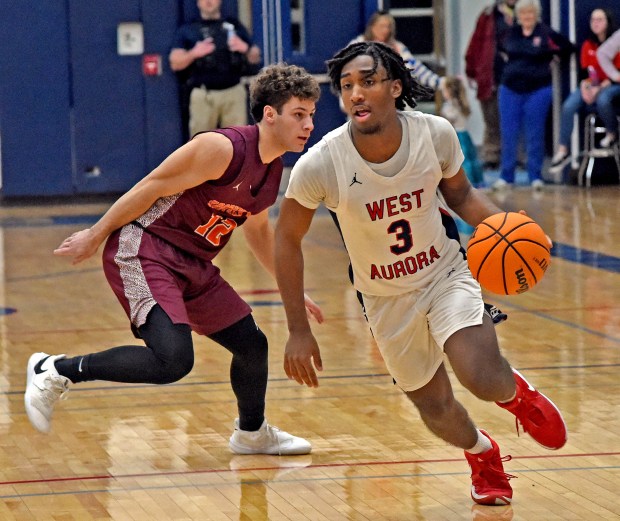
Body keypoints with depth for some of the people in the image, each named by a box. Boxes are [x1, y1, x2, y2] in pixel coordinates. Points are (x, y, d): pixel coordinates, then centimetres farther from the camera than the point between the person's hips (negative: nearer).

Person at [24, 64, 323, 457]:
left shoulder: (274, 171, 8)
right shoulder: (223, 148, -20)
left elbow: (258, 229, 27)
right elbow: (151, 188, -15)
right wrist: (95, 236, -10)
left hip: (191, 264, 9)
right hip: (142, 252, -9)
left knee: (253, 344, 15)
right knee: (174, 359, -27)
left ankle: (252, 432, 43)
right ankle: (56, 372, -13)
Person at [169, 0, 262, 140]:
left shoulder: (234, 26, 17)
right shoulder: (187, 30, 11)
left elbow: (255, 58, 16)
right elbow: (175, 63, 4)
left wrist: (246, 48, -7)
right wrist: (193, 54, -15)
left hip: (234, 92, 1)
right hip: (203, 95, -1)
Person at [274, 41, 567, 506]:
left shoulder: (436, 133, -20)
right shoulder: (319, 165, -25)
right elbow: (288, 239, -9)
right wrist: (299, 331, -9)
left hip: (446, 273, -1)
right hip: (388, 299, 1)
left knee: (483, 378, -24)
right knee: (436, 410, 7)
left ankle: (515, 392, 15)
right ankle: (482, 454, 44)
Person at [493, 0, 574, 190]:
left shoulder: (546, 34, -6)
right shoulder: (511, 33, 6)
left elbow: (568, 47, 1)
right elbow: (502, 48, 26)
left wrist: (552, 58, 2)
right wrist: (506, 57, 12)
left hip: (538, 90, -3)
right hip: (510, 89, 4)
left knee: (535, 135, 1)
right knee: (508, 134, 4)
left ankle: (535, 176, 8)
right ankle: (506, 176, 10)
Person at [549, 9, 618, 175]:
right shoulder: (588, 45, 7)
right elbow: (585, 71, 6)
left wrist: (600, 88, -23)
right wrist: (585, 86, -16)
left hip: (611, 86, -4)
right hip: (592, 86, 5)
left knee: (602, 99, -40)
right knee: (568, 106, -23)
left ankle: (611, 135, -11)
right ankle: (562, 152, -20)